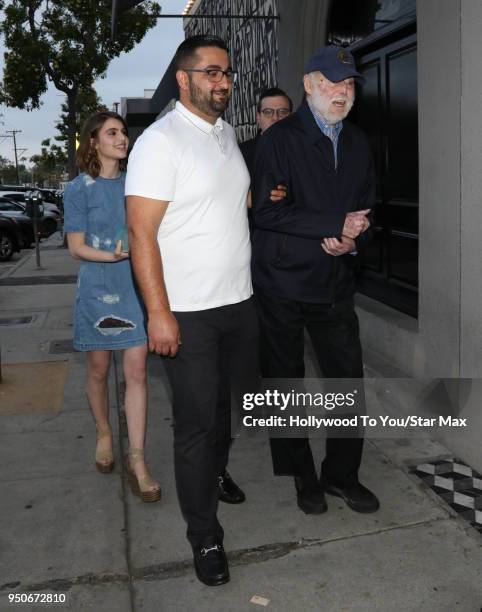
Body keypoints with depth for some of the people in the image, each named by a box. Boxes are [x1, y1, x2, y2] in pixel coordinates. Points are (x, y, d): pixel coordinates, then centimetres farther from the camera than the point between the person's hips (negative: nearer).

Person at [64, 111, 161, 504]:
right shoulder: (80, 188, -3)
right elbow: (77, 247, -6)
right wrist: (114, 255, -22)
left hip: (137, 288, 2)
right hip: (98, 290, -1)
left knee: (137, 372, -3)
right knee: (99, 370, 12)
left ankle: (137, 458, 3)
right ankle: (104, 435, 35)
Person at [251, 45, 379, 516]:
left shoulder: (358, 143, 12)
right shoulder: (280, 138, -7)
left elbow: (366, 208, 16)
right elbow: (267, 211, -17)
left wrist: (353, 241, -6)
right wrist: (337, 225, -19)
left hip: (335, 282, 5)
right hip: (282, 284, -4)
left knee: (349, 381, 6)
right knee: (286, 383, 8)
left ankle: (341, 474, 26)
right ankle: (303, 477, 28)